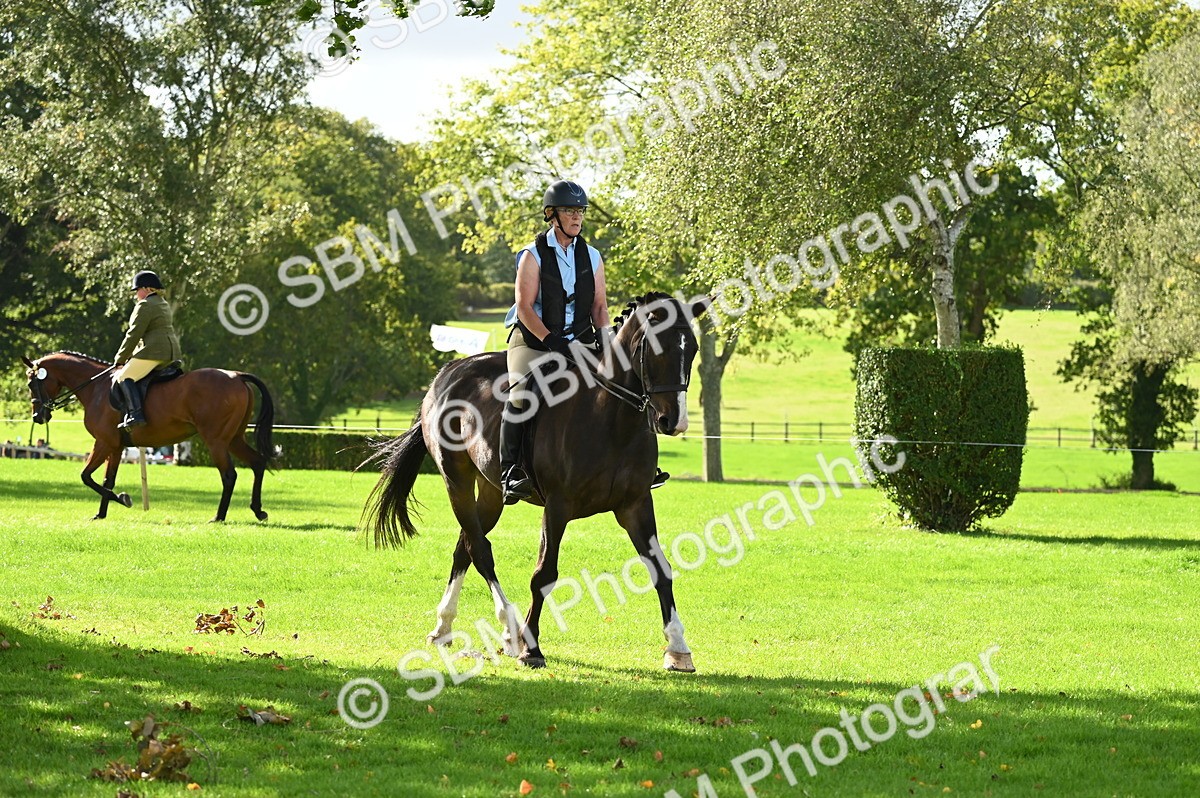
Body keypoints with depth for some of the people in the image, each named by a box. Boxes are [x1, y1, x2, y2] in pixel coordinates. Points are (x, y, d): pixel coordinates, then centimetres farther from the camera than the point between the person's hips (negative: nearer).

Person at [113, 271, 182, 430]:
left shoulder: (145, 306, -8)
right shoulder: (164, 305, 23)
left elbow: (134, 334, -11)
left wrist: (120, 359, -5)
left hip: (153, 351, -10)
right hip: (172, 352, 10)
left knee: (125, 377, -13)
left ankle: (136, 415, -29)